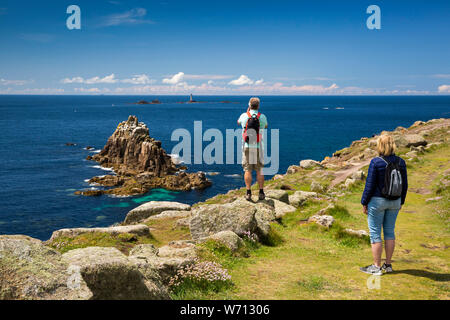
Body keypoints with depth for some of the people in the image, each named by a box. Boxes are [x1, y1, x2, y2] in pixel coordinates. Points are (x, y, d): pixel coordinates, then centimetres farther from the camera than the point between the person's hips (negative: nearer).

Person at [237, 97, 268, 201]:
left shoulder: (244, 116, -3)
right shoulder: (262, 117, -2)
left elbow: (239, 122, 21)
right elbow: (265, 126, 20)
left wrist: (247, 111, 29)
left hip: (247, 147, 0)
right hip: (258, 147, 0)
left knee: (247, 170, 2)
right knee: (259, 170, 7)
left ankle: (248, 193, 0)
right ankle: (261, 193, 9)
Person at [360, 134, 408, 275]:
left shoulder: (376, 162, -16)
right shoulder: (401, 162, -1)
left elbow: (370, 185, -12)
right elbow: (405, 185, 6)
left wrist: (364, 203, -2)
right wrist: (401, 202, 18)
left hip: (377, 201, -5)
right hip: (394, 202, 5)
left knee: (375, 234, 3)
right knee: (389, 232, 14)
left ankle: (376, 267, 6)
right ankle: (388, 265, 20)